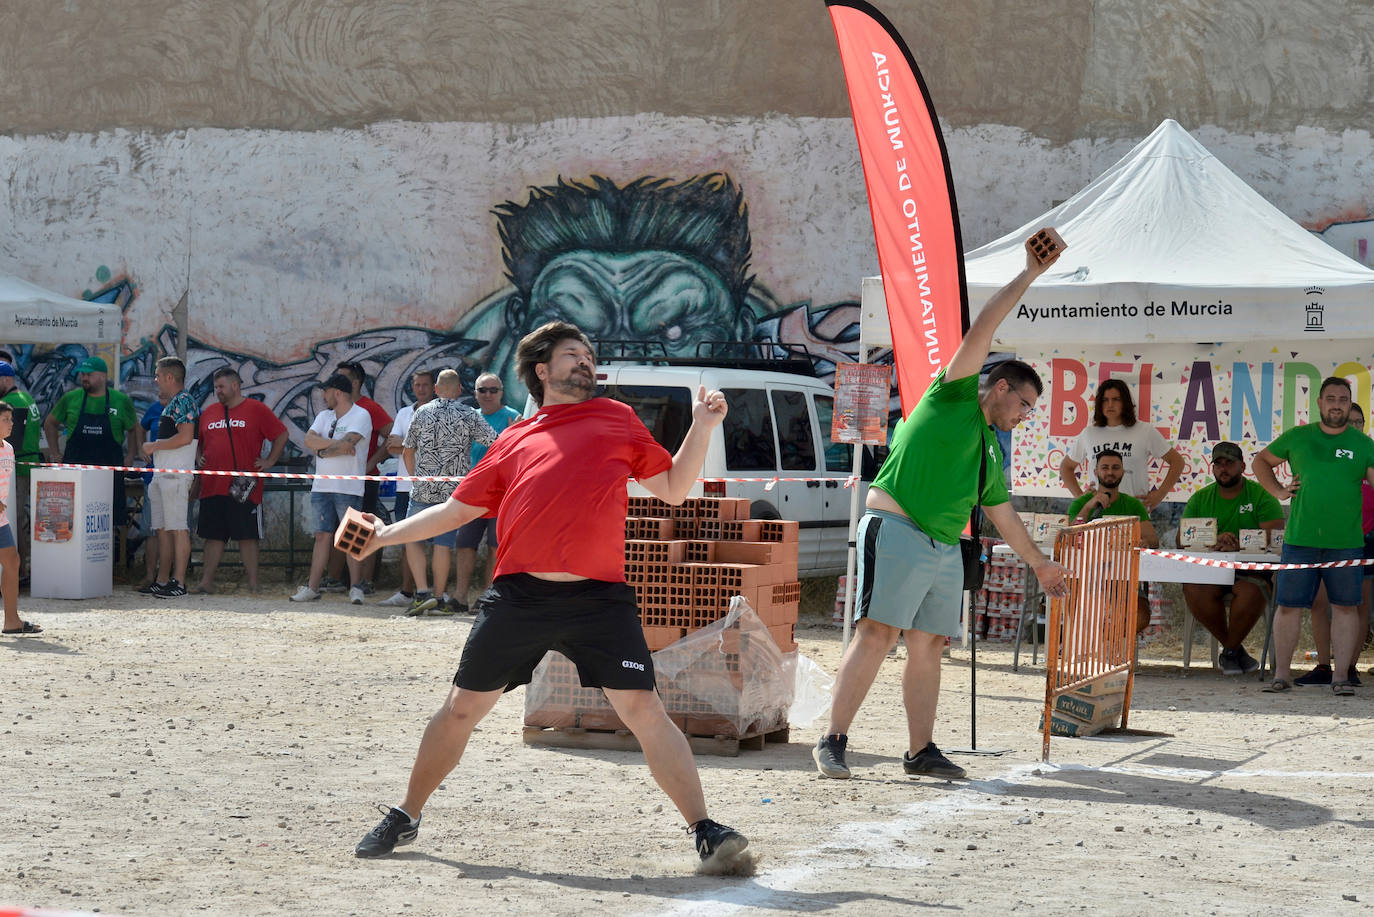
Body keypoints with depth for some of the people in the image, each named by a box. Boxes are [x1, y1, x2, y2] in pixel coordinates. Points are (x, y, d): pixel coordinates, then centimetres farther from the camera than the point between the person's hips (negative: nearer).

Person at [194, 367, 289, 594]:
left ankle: (253, 583, 4)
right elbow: (198, 441, 28)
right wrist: (199, 458, 11)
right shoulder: (209, 413, 15)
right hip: (212, 487, 5)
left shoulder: (256, 409, 0)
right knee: (213, 536, 7)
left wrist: (269, 461, -2)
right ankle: (206, 582, 10)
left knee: (247, 536, -1)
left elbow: (282, 435, 2)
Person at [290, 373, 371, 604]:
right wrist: (336, 444, -10)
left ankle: (355, 587, 1)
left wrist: (323, 450, -3)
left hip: (349, 488, -6)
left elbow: (347, 444, -17)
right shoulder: (324, 416, 17)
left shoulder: (361, 416, -4)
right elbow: (309, 440, 2)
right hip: (321, 487, 6)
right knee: (322, 536, 5)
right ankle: (312, 587, 6)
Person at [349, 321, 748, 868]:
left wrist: (702, 427, 6)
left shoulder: (617, 420, 16)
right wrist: (386, 535, 14)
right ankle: (405, 819, 25)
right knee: (462, 709, 7)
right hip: (519, 595, 1)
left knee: (643, 710, -11)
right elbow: (456, 510, 22)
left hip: (599, 597, -1)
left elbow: (672, 489, 17)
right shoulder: (513, 441, 16)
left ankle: (705, 832, -6)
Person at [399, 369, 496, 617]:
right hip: (454, 491, 0)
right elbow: (496, 443, -3)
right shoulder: (468, 415, -2)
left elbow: (407, 452, 13)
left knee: (412, 538, 9)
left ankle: (422, 593, -4)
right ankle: (438, 598, 6)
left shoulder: (422, 413, 5)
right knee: (443, 543, 4)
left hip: (423, 491, 0)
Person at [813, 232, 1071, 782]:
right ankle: (833, 742, -15)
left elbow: (1003, 517, 36)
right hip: (897, 531, -8)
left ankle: (921, 751, 8)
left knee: (928, 646, 4)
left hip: (946, 548, 8)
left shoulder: (991, 453, 25)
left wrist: (1039, 562, 42)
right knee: (878, 634, -15)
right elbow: (982, 329, -4)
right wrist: (1029, 275, -2)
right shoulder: (954, 398, 4)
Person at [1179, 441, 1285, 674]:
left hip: (1251, 568, -2)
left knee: (1250, 591, -36)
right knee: (1193, 589, -31)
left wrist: (1239, 544, -25)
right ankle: (1233, 647, -11)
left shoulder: (1261, 495, 3)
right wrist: (1214, 541, -19)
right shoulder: (1200, 499, 13)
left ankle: (1230, 651, -10)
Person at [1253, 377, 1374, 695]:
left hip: (1346, 543, 0)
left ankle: (1342, 675, 10)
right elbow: (1262, 461, 22)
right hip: (1300, 538, 0)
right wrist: (1278, 491, 9)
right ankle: (1282, 673, 10)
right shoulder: (1297, 438, 8)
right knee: (1289, 606, 0)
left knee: (1345, 606, 3)